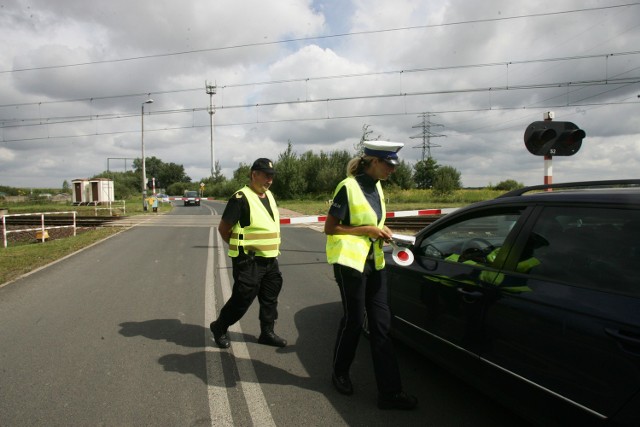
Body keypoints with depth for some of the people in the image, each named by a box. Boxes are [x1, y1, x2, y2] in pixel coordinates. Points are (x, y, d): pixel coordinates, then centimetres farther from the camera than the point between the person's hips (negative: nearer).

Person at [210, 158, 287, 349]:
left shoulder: (269, 196, 10)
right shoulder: (241, 198, -15)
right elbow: (223, 228, -12)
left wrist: (273, 248, 12)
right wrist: (239, 247, -2)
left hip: (270, 259, 8)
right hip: (248, 261, -8)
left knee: (270, 298, 14)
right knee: (242, 299, 1)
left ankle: (267, 333, 29)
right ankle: (219, 327, 23)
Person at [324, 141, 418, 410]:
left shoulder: (377, 188, 11)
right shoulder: (348, 187, -13)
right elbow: (329, 228, -13)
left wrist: (380, 232, 4)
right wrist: (367, 229, -17)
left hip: (374, 261, 7)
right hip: (350, 261, -7)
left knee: (381, 323, 5)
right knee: (353, 320, 4)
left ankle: (389, 392, 10)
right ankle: (340, 374, 29)